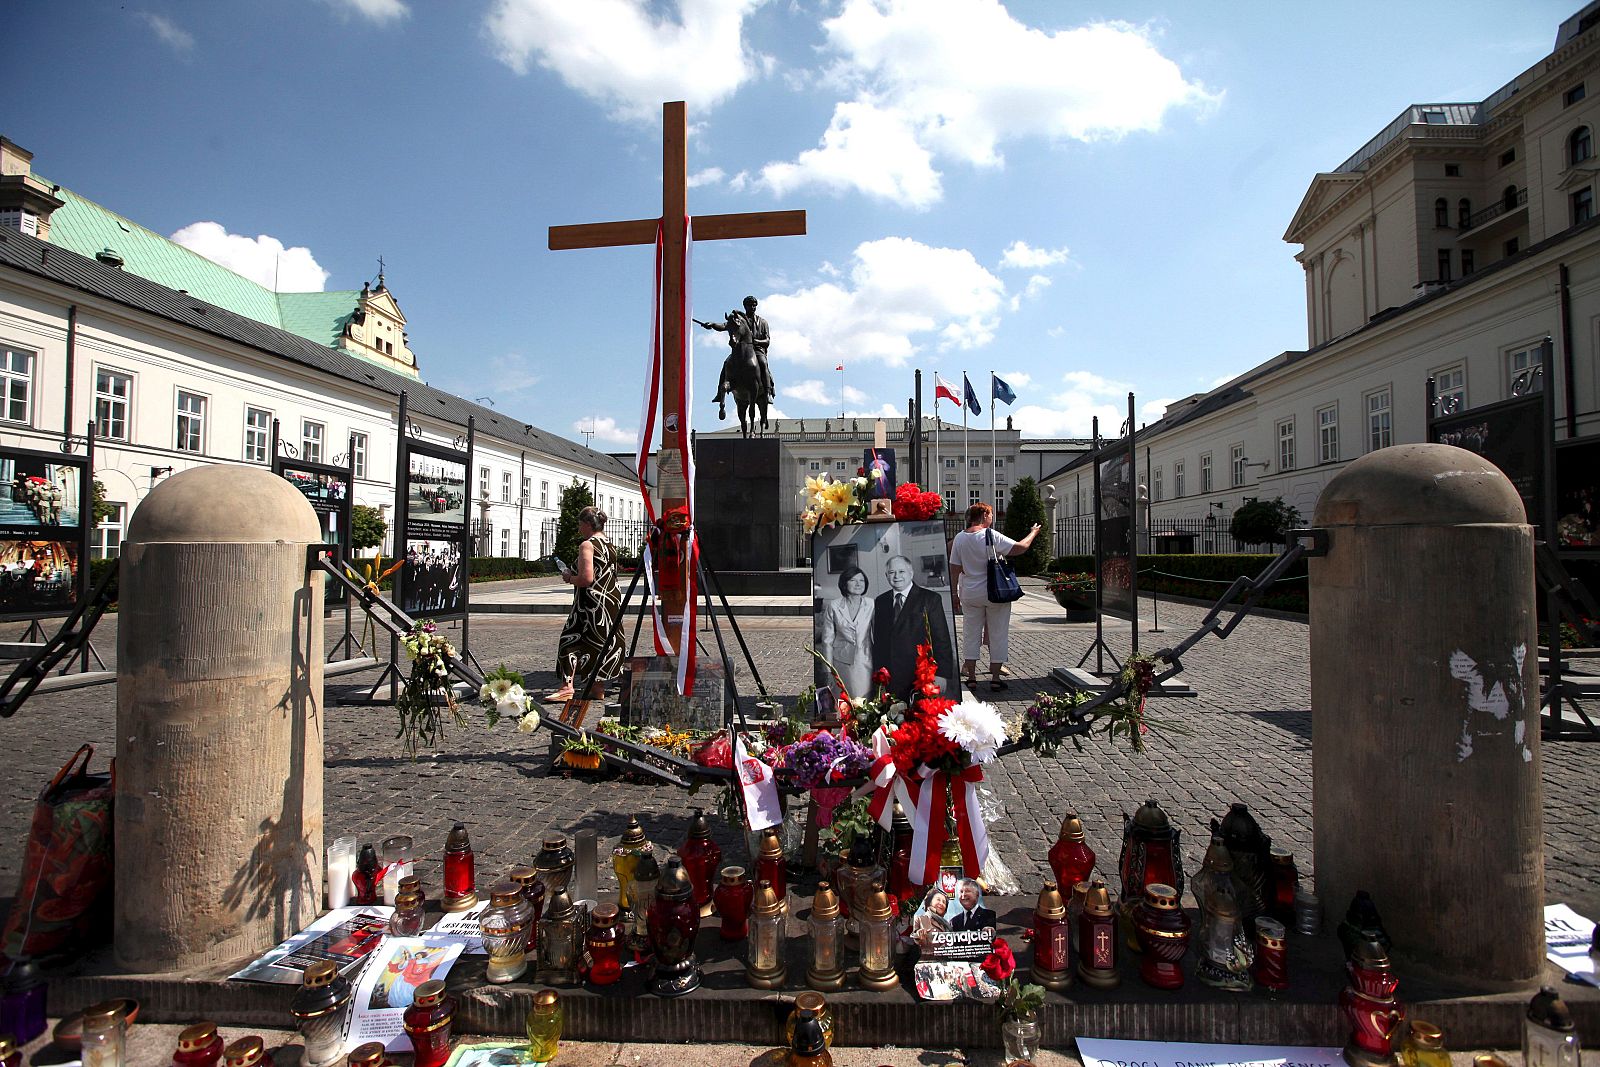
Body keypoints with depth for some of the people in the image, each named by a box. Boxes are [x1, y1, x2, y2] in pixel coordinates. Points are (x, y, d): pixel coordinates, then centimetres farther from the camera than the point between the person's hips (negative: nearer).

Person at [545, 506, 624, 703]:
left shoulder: (587, 545, -12)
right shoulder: (610, 545, 13)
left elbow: (586, 578, -22)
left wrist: (569, 578, -3)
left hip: (591, 602, -8)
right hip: (612, 600, 8)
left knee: (571, 640, -4)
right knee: (603, 642, 12)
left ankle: (567, 686, -13)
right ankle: (598, 688, 18)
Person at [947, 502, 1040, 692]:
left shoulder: (959, 538, 0)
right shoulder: (992, 536, -12)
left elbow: (954, 569, 1)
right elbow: (1021, 547, -12)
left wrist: (954, 594, 9)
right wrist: (1033, 533, 6)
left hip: (970, 595, 4)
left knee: (971, 634, 10)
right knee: (998, 634, 7)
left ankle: (971, 676, 12)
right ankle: (995, 678, 10)